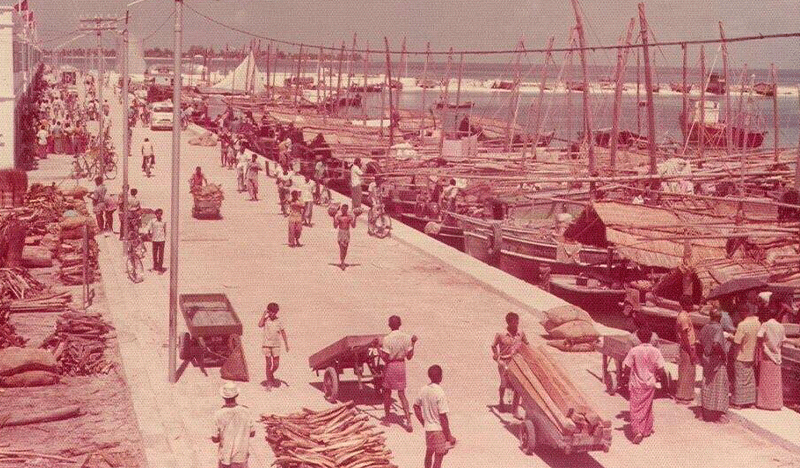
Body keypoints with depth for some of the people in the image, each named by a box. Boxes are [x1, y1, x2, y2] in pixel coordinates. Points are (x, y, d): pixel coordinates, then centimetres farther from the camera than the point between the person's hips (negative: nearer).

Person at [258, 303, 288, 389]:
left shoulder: (279, 321, 4)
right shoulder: (265, 320, -2)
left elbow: (283, 333, 10)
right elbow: (260, 325, -22)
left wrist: (286, 344, 9)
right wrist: (264, 315, -16)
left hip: (276, 345, 2)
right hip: (266, 344, -2)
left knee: (276, 364, 2)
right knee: (269, 363, -2)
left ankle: (271, 375, 31)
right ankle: (269, 382, 6)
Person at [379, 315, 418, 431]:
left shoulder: (387, 339, -16)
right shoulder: (407, 337, -3)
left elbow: (385, 358, -17)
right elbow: (409, 356, 1)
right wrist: (413, 343, 11)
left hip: (390, 366, -4)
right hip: (401, 365, 4)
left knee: (387, 392, 14)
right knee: (402, 394, 9)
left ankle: (386, 419, 24)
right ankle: (408, 420, -3)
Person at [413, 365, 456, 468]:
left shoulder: (424, 390, -1)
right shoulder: (439, 393, -21)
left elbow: (416, 406, 12)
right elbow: (443, 417, -20)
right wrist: (449, 436, -13)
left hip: (428, 428, 7)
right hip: (439, 430, -7)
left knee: (429, 453, 22)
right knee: (438, 457, 1)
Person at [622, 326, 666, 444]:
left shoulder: (634, 351, -14)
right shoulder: (655, 351, -9)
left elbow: (626, 367, -13)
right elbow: (661, 370, -8)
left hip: (636, 384, -2)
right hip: (649, 384, 2)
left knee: (635, 409, 1)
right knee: (647, 407, 20)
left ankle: (637, 431, -15)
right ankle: (647, 430, 30)